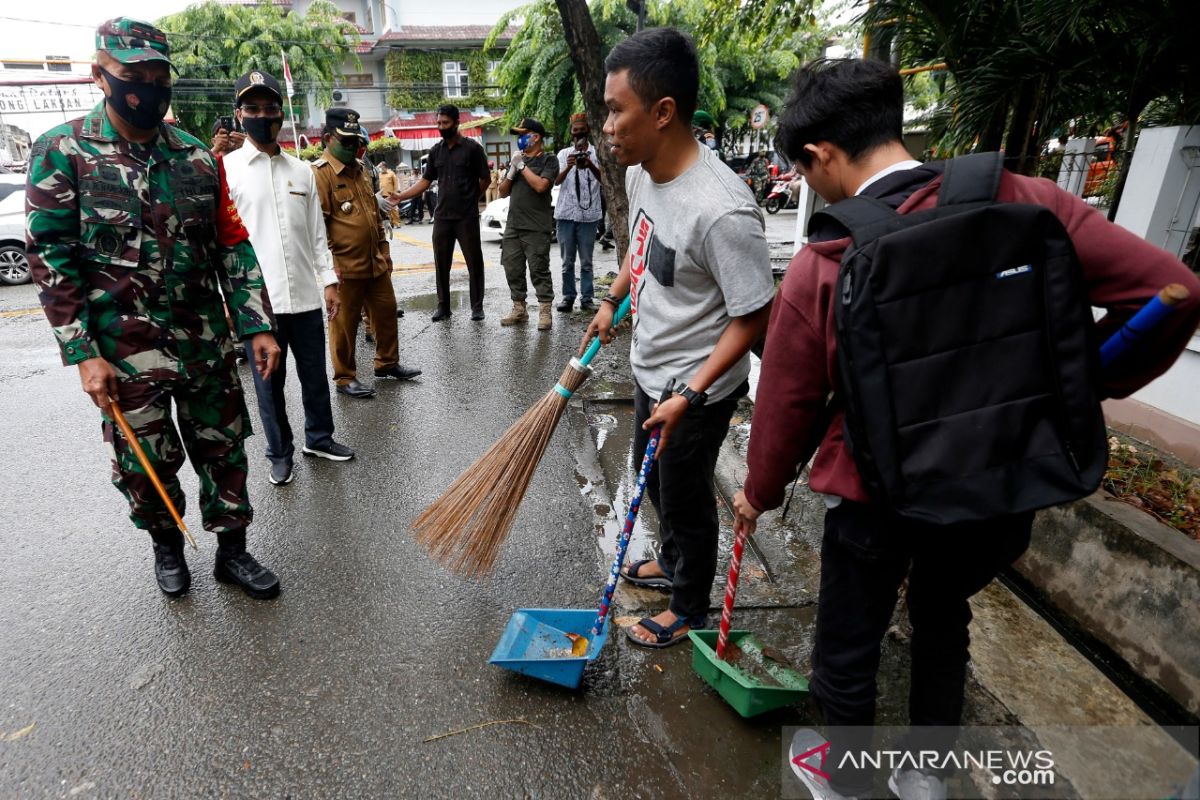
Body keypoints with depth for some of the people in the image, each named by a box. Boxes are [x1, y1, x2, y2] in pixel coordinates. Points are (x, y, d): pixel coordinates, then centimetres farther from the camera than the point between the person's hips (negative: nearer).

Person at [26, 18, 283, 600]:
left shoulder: (198, 157, 5)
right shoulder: (62, 151, -4)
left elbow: (233, 246, 5)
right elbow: (51, 259, -6)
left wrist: (257, 327, -1)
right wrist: (83, 353, -12)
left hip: (207, 346, 3)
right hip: (124, 355, -2)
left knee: (224, 452, 10)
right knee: (145, 467, 12)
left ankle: (232, 551, 28)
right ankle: (166, 545, 38)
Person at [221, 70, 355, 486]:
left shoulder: (302, 171, 10)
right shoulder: (225, 169, -1)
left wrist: (328, 280, 7)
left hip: (305, 295, 3)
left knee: (314, 374, 13)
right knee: (269, 382, 8)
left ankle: (319, 438, 33)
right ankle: (280, 453, 25)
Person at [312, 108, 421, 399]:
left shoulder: (360, 168, 16)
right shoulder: (319, 173, -10)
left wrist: (384, 251, 19)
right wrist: (329, 263, -19)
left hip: (376, 263, 8)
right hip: (345, 266, -8)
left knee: (386, 312, 15)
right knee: (344, 324, 3)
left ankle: (387, 363, 32)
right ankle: (345, 378, 15)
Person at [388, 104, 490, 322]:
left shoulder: (472, 148, -4)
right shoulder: (436, 151, 10)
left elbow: (485, 179, 1)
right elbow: (425, 181, 11)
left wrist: (470, 199, 7)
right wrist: (401, 196, 2)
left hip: (467, 217, -4)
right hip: (442, 217, 4)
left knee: (474, 262, 2)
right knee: (441, 264, 6)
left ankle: (477, 306, 13)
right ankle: (443, 306, 16)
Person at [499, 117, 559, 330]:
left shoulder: (548, 160, -1)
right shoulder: (517, 160, 18)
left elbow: (540, 185, -18)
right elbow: (503, 192, 16)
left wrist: (522, 166, -8)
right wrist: (512, 172, 0)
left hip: (536, 227, -6)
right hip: (513, 225, 7)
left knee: (539, 270, -6)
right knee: (512, 269, 7)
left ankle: (545, 311, -1)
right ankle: (519, 309, 16)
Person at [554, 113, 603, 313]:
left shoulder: (596, 153, 5)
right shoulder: (563, 153, 10)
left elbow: (603, 178, -9)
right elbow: (556, 181, -3)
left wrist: (590, 165, -29)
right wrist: (568, 167, -23)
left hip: (588, 214, -1)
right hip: (566, 213, 1)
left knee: (586, 261, 2)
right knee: (567, 261, 5)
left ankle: (587, 298, 6)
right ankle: (568, 297, 10)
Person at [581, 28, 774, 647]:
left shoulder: (720, 210, -32)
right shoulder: (641, 170, -5)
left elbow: (753, 317, -25)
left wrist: (688, 396, -26)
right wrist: (611, 303, 13)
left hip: (696, 387, -8)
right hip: (651, 369, 9)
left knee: (685, 498, 11)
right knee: (653, 478, 27)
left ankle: (689, 610, 38)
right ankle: (672, 562, 54)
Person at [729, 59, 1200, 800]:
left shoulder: (824, 265, -17)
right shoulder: (1024, 202, -10)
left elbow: (788, 402, -7)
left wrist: (761, 492, 10)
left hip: (880, 494, -4)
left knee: (847, 648, 20)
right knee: (944, 613, 30)